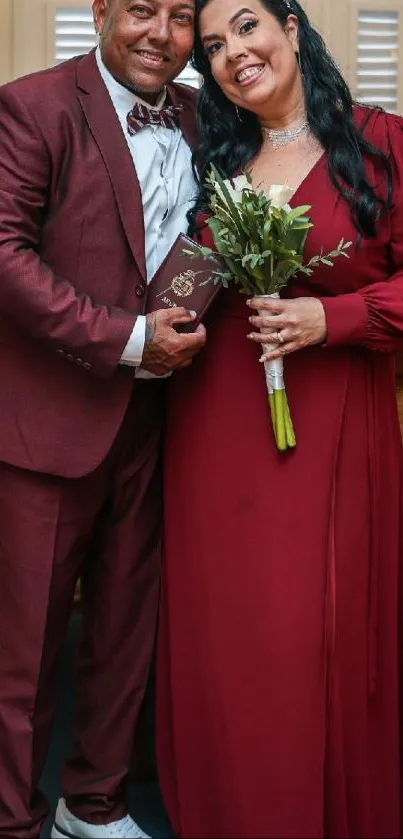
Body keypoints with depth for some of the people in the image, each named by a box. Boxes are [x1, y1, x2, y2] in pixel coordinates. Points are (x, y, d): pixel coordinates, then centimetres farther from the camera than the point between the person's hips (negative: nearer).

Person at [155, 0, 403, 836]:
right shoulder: (215, 157, 12)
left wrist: (332, 317, -17)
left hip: (334, 424, -4)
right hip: (217, 422, 4)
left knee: (324, 633, 1)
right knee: (225, 629, 9)